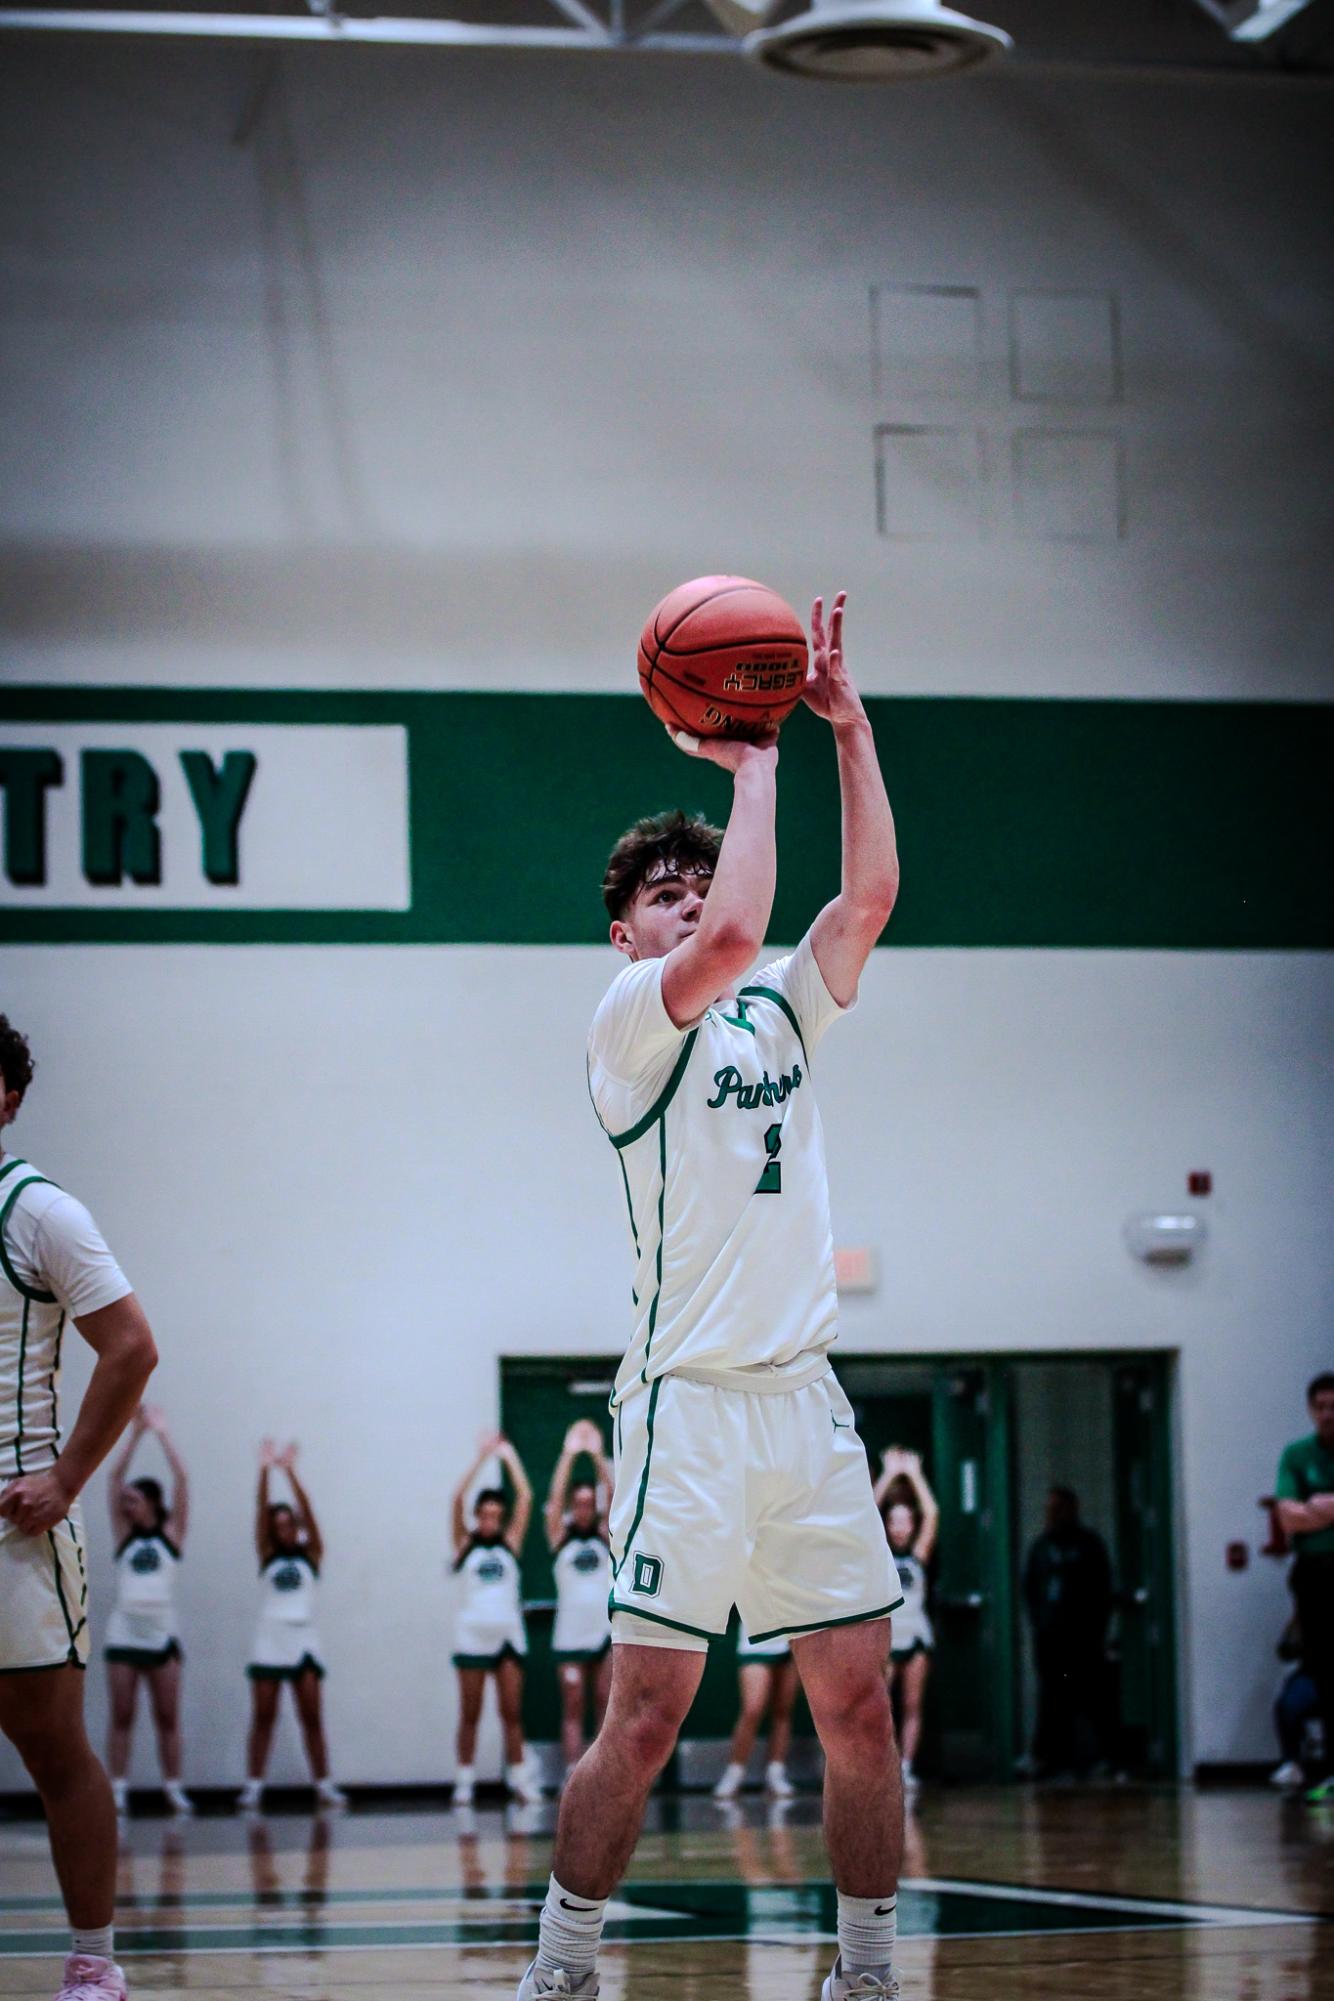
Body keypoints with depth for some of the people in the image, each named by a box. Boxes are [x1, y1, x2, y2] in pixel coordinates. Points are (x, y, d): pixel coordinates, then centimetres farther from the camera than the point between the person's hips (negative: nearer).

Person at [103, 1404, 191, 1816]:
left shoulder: (171, 1533, 6)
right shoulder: (125, 1535, 11)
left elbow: (181, 1478, -1)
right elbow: (115, 1478, 6)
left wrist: (162, 1433, 1)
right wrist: (136, 1433, 3)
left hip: (161, 1631, -2)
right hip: (124, 1631, 2)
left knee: (168, 1716, 2)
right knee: (122, 1716, 0)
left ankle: (173, 1788, 4)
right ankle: (117, 1789, -1)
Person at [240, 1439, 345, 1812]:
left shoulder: (311, 1554, 7)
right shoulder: (268, 1555, 9)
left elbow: (308, 1512, -6)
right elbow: (261, 1513, -3)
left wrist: (291, 1473, -16)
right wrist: (265, 1472, -15)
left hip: (302, 1639, -1)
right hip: (269, 1640, 1)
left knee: (312, 1718, 0)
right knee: (263, 1717, -1)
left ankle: (324, 1785, 1)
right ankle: (253, 1787, -2)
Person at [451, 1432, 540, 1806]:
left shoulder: (511, 1542, 8)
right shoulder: (465, 1544, 4)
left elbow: (526, 1498, 0)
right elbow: (458, 1499, -7)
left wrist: (510, 1458, 3)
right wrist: (481, 1459, -10)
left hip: (508, 1633, 1)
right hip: (472, 1634, -1)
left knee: (512, 1712, 1)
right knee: (470, 1714, 2)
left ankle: (519, 1777, 4)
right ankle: (465, 1780, 4)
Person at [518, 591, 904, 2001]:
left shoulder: (780, 1012, 17)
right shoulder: (630, 1023, -1)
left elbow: (868, 896, 6)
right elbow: (734, 935, -19)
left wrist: (849, 727, 2)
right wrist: (752, 770, -9)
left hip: (806, 1395, 6)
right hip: (693, 1399, -6)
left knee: (858, 1703, 4)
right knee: (647, 1714, -8)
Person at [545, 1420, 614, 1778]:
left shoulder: (606, 1534, 8)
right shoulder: (560, 1535, 5)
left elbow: (612, 1496, -5)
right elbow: (556, 1496, -6)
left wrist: (598, 1455, -12)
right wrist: (569, 1454, -11)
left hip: (608, 1630, 1)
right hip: (570, 1632, -1)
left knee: (608, 1707, 2)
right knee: (573, 1709, -1)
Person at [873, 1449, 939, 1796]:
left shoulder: (918, 1555, 10)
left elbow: (932, 1514, 1)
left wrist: (914, 1474, 4)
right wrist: (889, 1474, -1)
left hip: (917, 1635, 2)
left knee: (912, 1707, 2)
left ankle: (906, 1768, 3)